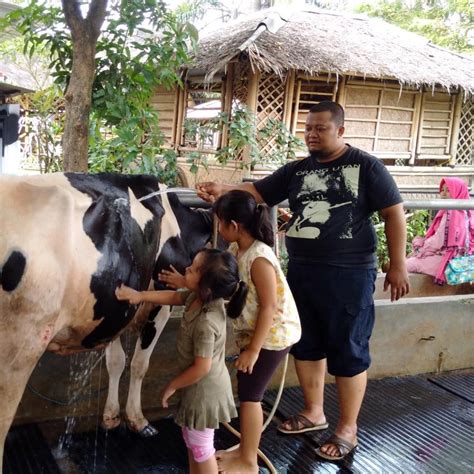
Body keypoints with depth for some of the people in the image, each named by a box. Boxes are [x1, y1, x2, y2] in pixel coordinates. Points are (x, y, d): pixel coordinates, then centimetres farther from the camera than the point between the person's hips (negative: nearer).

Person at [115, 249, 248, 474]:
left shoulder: (206, 324, -35)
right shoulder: (198, 297, -9)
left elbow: (201, 368, -28)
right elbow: (174, 297, 12)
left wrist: (172, 386, -13)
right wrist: (140, 295, 4)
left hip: (205, 390, -9)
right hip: (204, 386, 9)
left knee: (200, 447, 12)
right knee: (191, 439, 26)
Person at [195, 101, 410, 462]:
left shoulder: (365, 166, -4)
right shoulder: (297, 170, 10)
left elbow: (394, 213, -4)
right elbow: (258, 191, 5)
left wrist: (398, 265, -9)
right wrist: (223, 191, -13)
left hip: (348, 274, -5)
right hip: (301, 271, 6)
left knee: (348, 351, 3)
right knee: (306, 344, 16)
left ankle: (348, 430, 19)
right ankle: (314, 413, 36)